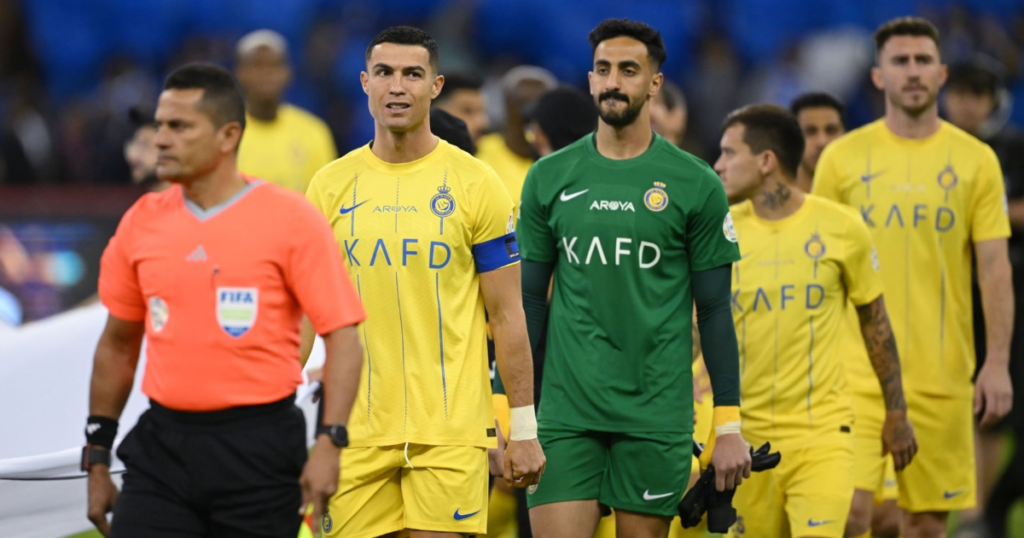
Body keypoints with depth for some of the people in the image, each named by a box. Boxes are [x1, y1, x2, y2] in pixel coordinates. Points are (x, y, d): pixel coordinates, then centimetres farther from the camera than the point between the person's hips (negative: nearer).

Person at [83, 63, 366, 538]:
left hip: (259, 447, -3)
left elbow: (342, 337, -7)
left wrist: (329, 441, -18)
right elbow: (118, 343, 17)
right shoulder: (142, 222, 8)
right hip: (162, 446, 3)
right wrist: (97, 455, 15)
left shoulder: (290, 219, -5)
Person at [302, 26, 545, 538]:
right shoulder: (330, 186, 7)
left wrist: (523, 428, -2)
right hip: (356, 430, 3)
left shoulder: (474, 184, 0)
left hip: (450, 430, -3)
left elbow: (507, 314, 1)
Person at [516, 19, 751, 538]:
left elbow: (714, 312, 3)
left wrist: (729, 425, -1)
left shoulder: (695, 184, 1)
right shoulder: (549, 178, 6)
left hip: (656, 416, -1)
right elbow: (528, 301, 10)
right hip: (565, 414, 1)